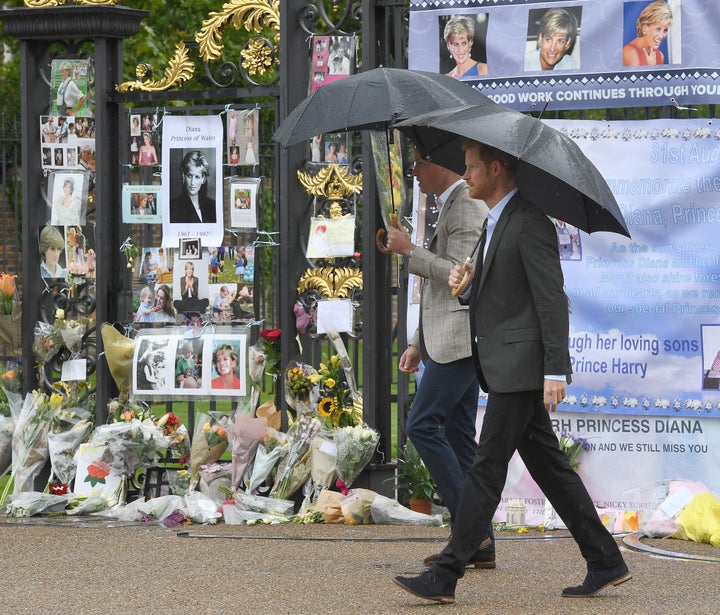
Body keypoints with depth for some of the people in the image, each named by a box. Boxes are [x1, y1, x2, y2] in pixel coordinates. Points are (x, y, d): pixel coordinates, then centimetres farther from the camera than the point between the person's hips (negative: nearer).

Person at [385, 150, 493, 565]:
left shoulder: (466, 207, -11)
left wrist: (410, 251, -15)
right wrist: (419, 343, 24)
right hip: (448, 340, 11)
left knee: (423, 425, -13)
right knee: (458, 435, 7)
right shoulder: (450, 206, 22)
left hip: (459, 339, -11)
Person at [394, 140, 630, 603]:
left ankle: (446, 576, -8)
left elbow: (552, 298, -18)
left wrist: (555, 370, -22)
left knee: (487, 469, -8)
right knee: (548, 466, 10)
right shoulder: (496, 223, 18)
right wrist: (463, 284, -1)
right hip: (505, 368, 10)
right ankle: (606, 561, 14)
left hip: (523, 366, -10)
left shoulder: (530, 222, -13)